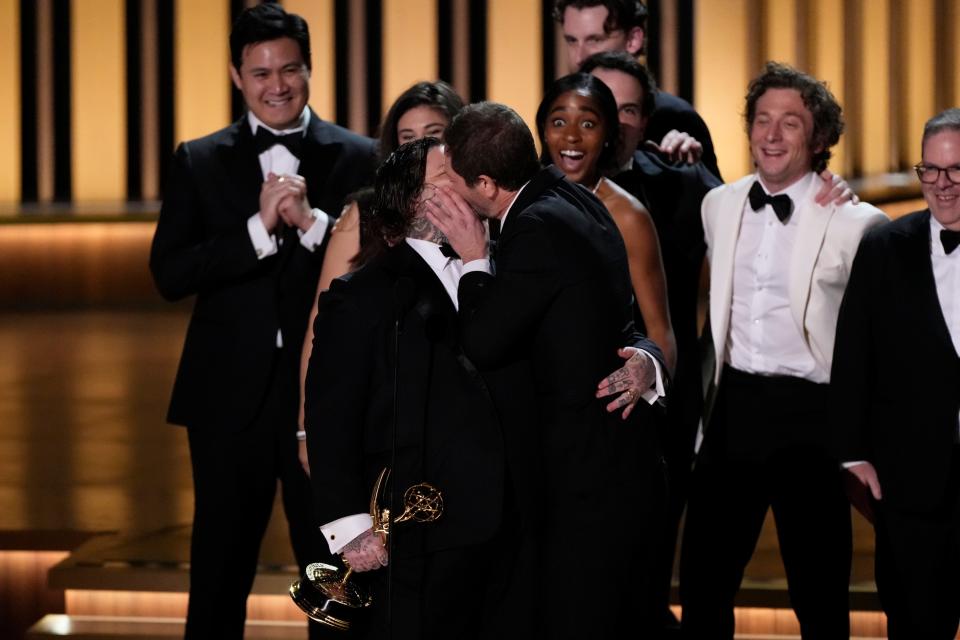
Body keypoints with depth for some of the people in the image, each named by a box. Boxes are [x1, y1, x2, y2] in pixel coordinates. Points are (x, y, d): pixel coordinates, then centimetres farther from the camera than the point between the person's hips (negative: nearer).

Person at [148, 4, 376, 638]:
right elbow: (169, 273, -6)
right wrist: (259, 227, -16)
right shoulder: (199, 162, 5)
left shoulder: (359, 158, 2)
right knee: (219, 573, 9)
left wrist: (311, 221, -19)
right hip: (232, 396, 1)